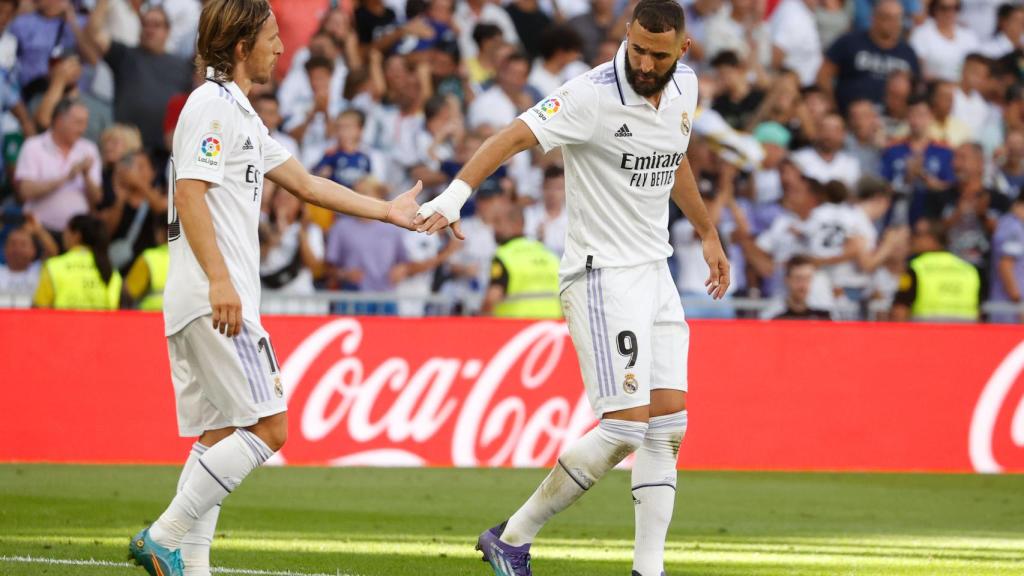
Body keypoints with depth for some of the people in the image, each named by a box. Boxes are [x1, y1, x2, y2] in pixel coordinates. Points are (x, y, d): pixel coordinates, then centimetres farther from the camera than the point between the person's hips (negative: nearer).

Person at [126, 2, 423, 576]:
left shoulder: (241, 114, 23)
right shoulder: (212, 106, -8)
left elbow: (306, 184, 30)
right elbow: (189, 192, -18)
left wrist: (387, 210, 34)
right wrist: (219, 279, -25)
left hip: (213, 301, 10)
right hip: (213, 298, -10)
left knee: (217, 436, 8)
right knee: (269, 426, -12)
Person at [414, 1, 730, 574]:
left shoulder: (684, 86, 4)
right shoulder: (593, 95, -19)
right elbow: (516, 136, -30)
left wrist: (708, 233, 32)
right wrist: (457, 193, -45)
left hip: (655, 270, 8)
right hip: (602, 274, -8)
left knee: (669, 422, 2)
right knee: (625, 426, -13)